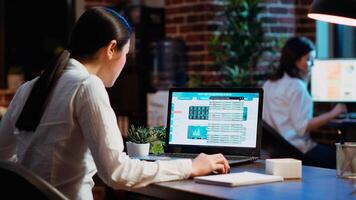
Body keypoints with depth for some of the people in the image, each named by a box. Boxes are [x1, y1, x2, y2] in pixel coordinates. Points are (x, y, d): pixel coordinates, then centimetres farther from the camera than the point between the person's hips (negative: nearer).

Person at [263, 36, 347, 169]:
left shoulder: (269, 84, 13)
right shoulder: (295, 85, -14)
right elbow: (303, 126, -19)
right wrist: (332, 114, -14)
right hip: (296, 151, -10)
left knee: (331, 151, 14)